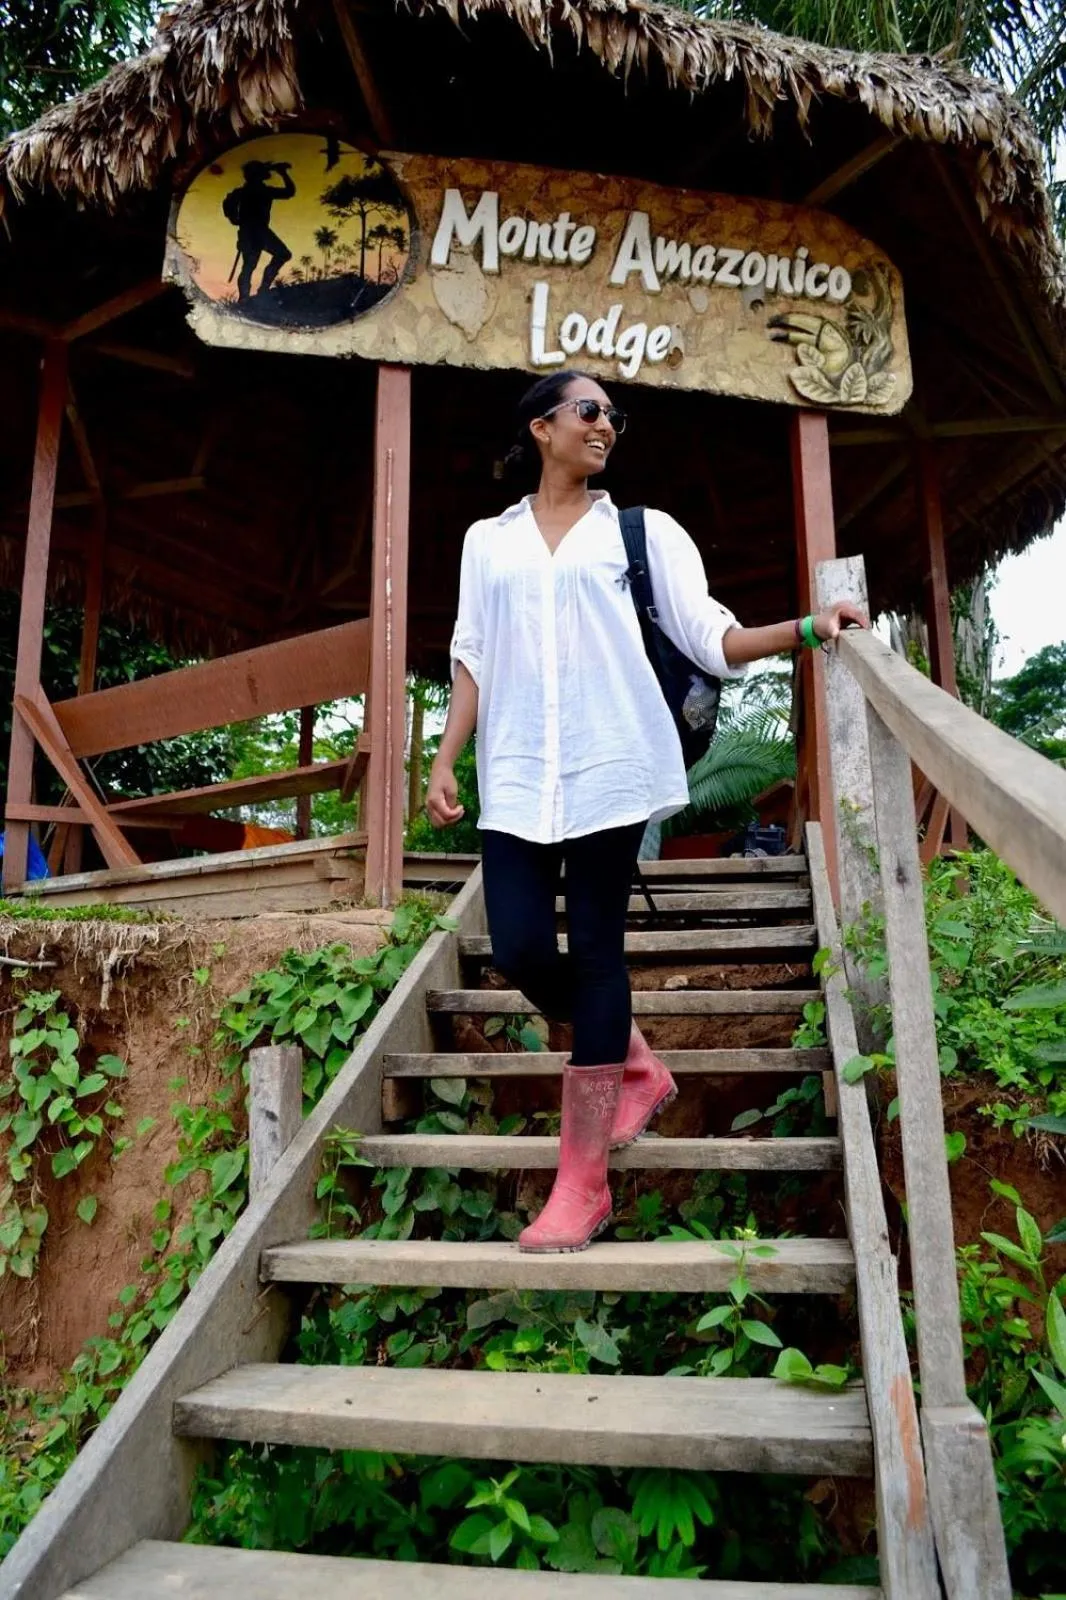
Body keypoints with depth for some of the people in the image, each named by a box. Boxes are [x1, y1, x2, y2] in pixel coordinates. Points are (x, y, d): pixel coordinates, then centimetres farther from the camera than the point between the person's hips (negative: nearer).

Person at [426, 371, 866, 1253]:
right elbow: (472, 656, 13)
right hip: (517, 777, 3)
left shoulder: (644, 531, 12)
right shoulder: (489, 539, 17)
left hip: (611, 770, -2)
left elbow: (710, 637, 5)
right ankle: (636, 1065, 23)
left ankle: (582, 1183, 4)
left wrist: (807, 628, -9)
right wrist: (445, 760, 5)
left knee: (595, 951, -4)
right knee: (520, 950, -6)